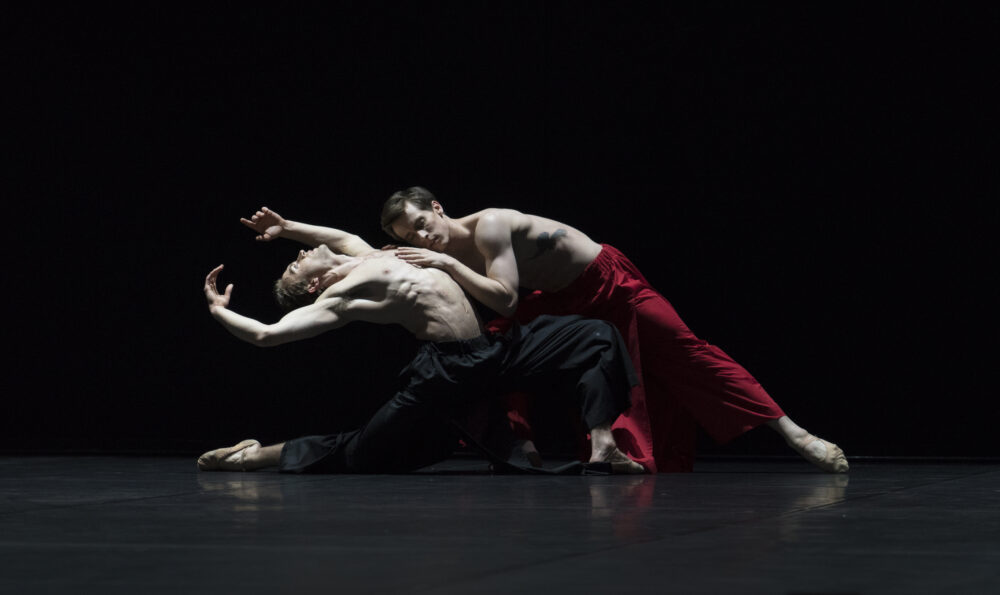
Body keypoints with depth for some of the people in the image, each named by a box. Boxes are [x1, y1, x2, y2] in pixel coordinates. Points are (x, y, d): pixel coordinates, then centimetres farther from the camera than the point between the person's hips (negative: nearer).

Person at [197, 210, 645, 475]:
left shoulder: (365, 259, 21)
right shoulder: (335, 298, -4)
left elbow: (345, 236, 45)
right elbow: (267, 334, -12)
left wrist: (286, 227, 38)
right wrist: (218, 311, 1)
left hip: (491, 349, 7)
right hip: (451, 369, -7)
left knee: (597, 339, 4)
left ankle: (602, 447, -12)